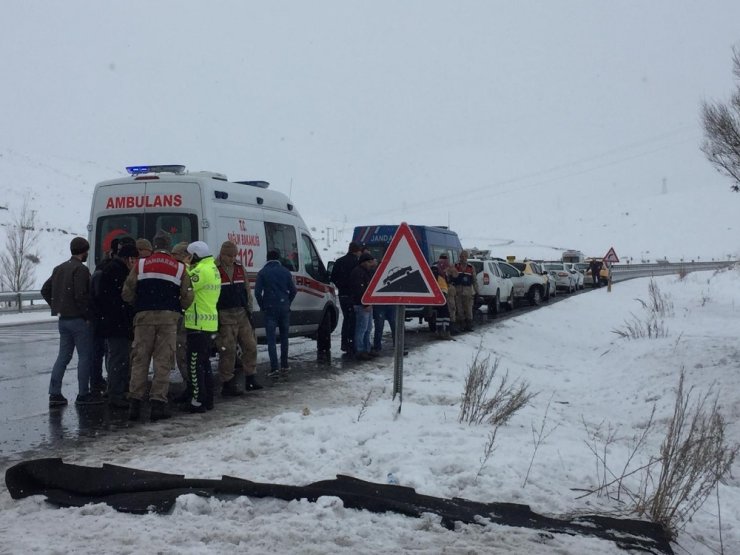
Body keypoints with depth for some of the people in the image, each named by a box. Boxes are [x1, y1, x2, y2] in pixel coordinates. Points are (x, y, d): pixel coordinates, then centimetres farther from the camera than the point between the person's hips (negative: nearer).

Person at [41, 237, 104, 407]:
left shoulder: (59, 268, 13)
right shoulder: (81, 269, -14)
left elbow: (45, 290, 17)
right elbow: (81, 295, -21)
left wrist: (56, 307, 16)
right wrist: (89, 315, -12)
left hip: (63, 319, 8)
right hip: (79, 319, -8)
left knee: (63, 356, 11)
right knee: (85, 356, 0)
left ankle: (54, 394, 8)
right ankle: (83, 394, 2)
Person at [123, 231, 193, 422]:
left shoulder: (140, 265, 3)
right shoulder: (180, 268, 4)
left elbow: (127, 294, 2)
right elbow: (187, 298, 1)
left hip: (144, 317, 1)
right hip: (168, 318, 0)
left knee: (140, 360, 6)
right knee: (163, 361, 3)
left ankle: (135, 402, 4)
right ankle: (158, 403, -2)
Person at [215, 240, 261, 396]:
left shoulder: (240, 268, 11)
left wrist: (249, 309, 15)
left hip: (242, 313, 6)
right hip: (225, 316, -6)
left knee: (250, 346, 7)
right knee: (228, 350, -5)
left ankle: (251, 378, 17)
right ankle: (228, 384, 3)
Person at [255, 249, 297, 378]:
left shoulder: (263, 272, -3)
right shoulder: (285, 271, 4)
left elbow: (257, 292, -9)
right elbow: (293, 290, 3)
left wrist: (262, 306, 3)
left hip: (270, 309, -3)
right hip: (284, 308, 3)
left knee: (271, 340, -1)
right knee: (284, 338, 14)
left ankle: (274, 369, -7)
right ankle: (284, 367, 16)